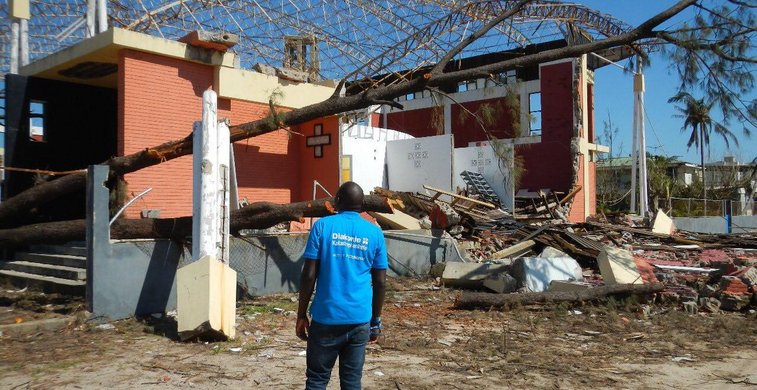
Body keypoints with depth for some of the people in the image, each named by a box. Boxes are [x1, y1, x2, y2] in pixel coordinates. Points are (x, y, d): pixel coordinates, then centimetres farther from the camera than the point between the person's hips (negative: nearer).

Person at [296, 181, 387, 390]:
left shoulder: (323, 226, -3)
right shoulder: (375, 233, 4)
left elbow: (309, 275, -6)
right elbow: (380, 283, 5)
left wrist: (301, 314, 3)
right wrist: (376, 320, 14)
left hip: (326, 317, -2)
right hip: (360, 319, 2)